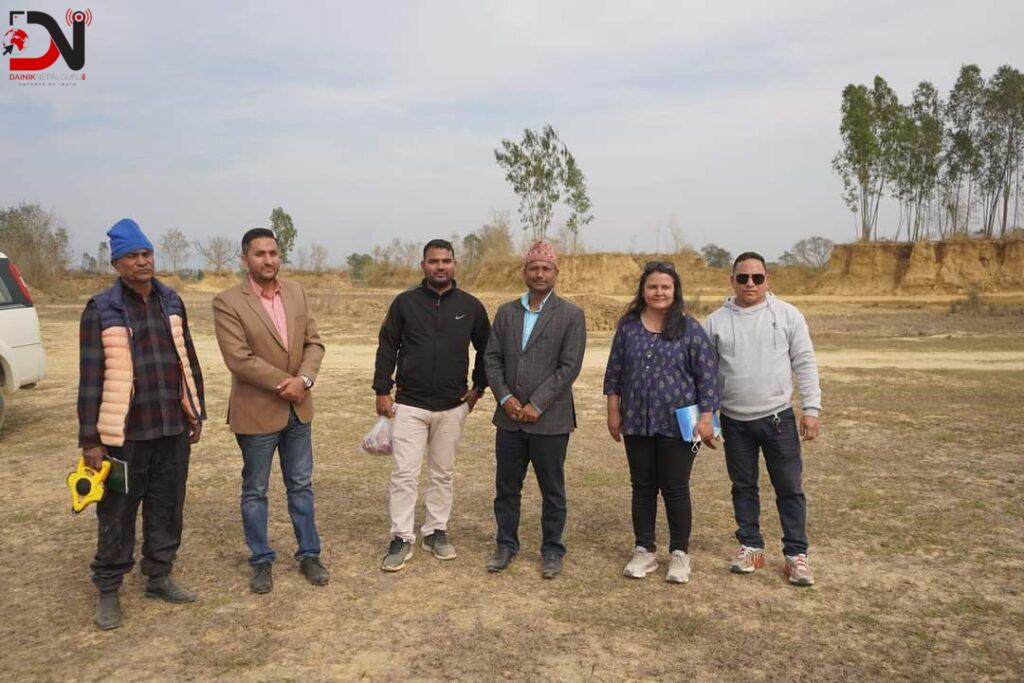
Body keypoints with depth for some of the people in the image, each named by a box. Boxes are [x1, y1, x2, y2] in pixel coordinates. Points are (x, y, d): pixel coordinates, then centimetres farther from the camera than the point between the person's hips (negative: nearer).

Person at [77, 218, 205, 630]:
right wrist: (91, 439, -9)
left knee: (167, 509, 14)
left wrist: (197, 412, 13)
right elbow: (91, 379, -8)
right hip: (125, 434, -4)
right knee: (117, 515, 6)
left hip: (173, 430, 5)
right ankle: (108, 591, 22)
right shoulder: (101, 310, -7)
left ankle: (159, 576, 30)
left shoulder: (171, 302, 8)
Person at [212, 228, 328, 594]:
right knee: (255, 490, 11)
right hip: (257, 412, -4)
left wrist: (304, 379, -15)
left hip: (298, 409, 5)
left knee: (301, 485, 14)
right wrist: (285, 384, -16)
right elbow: (239, 359, -19)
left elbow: (314, 342, 2)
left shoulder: (296, 291, 4)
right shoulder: (227, 302, -13)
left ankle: (309, 554, 27)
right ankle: (261, 560, 27)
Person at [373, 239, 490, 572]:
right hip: (409, 404, -1)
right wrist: (382, 391, -2)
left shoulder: (471, 306, 2)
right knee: (405, 474, -2)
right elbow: (387, 348, 2)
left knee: (442, 473, 12)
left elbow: (485, 350, 13)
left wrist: (478, 387, 7)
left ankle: (436, 531, 25)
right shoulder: (405, 302, -1)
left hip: (452, 407, 2)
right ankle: (402, 538, 9)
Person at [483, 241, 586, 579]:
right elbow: (492, 358, 6)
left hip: (549, 420, -3)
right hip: (510, 418, 4)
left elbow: (569, 366, -10)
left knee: (552, 490, 9)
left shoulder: (571, 315, -4)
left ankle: (552, 551, 24)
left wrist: (536, 405, -15)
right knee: (506, 487, 13)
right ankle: (506, 545, 29)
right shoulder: (506, 312, 9)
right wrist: (505, 397, -9)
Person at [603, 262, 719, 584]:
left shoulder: (689, 328, -4)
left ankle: (679, 554, 21)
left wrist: (706, 417, -8)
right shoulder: (628, 327, 4)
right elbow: (614, 372, 8)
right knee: (642, 487, 12)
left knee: (675, 490, 5)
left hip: (677, 424, -3)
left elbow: (707, 375, -5)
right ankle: (644, 551, 25)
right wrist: (613, 412, 6)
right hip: (637, 423, 3)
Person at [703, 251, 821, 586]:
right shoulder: (716, 321, 1)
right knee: (743, 486, 12)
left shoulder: (787, 315, -2)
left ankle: (797, 554, 16)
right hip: (734, 421, 1)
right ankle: (751, 547, 26)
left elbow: (805, 364, -1)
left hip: (777, 417, -1)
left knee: (789, 488, 4)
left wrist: (811, 409, -6)